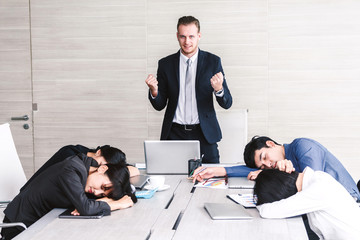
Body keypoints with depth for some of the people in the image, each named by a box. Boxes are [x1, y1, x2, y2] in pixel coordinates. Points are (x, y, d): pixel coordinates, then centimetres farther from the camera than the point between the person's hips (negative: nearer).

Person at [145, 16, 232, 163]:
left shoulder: (213, 61, 1)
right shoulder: (166, 64, 5)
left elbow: (227, 104, 0)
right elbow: (159, 105, 7)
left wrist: (219, 89, -22)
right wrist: (154, 91, -14)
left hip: (204, 134, -1)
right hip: (174, 133, 1)